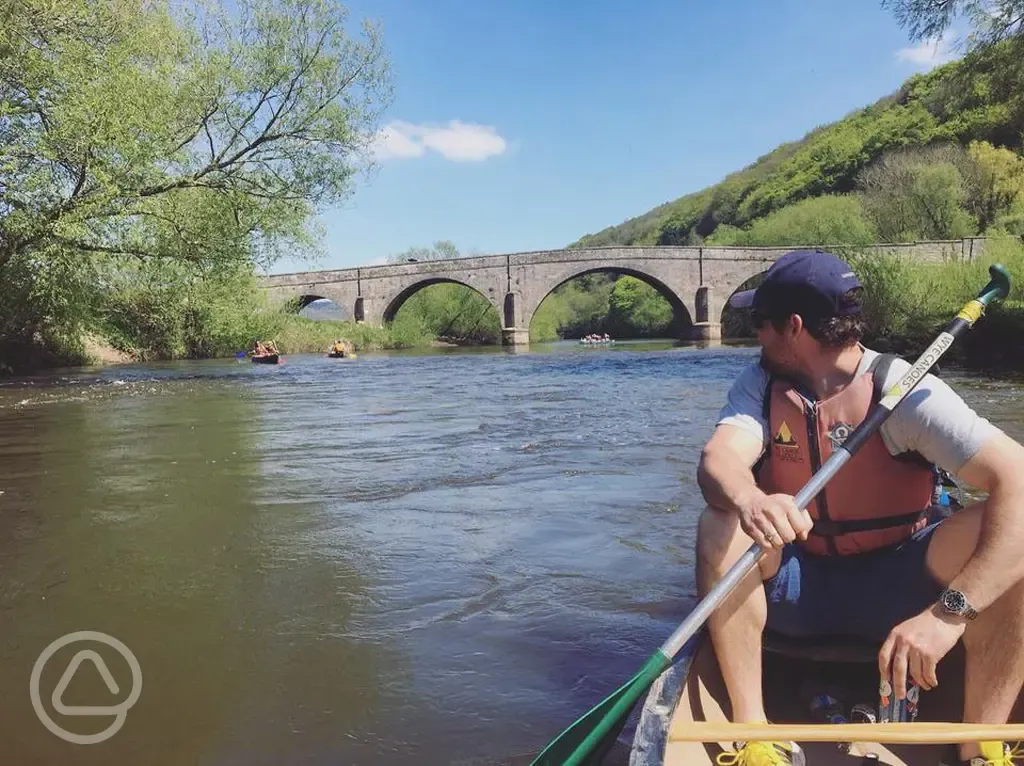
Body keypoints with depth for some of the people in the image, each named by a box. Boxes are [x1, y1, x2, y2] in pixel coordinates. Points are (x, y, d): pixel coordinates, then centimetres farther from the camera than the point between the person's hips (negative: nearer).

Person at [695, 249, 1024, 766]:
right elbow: (718, 459, -24)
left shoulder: (904, 390, -16)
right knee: (721, 525, -27)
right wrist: (748, 500, -49)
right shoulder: (760, 384, -6)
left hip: (894, 590, -1)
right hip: (796, 587, 2)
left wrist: (948, 612, -38)